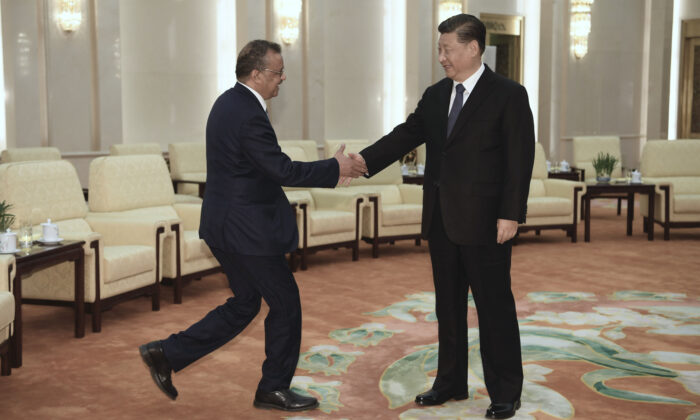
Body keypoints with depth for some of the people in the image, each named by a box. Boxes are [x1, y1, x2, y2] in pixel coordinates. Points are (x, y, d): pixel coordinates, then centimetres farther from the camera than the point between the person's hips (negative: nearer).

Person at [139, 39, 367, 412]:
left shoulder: (229, 102, 10)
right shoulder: (248, 115, -22)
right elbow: (282, 170, -23)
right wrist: (335, 168, -15)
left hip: (225, 224, 10)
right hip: (247, 229, -10)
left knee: (244, 304, 19)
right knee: (285, 302, 6)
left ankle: (167, 354, 18)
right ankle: (274, 388, 20)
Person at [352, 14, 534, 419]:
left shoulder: (509, 95, -8)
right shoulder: (436, 95, 10)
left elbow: (520, 160, -11)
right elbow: (406, 135, 4)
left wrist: (510, 215, -17)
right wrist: (365, 159, -12)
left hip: (484, 222, -6)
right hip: (442, 220, 6)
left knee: (494, 306, 3)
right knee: (448, 306, 15)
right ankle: (451, 382, 28)